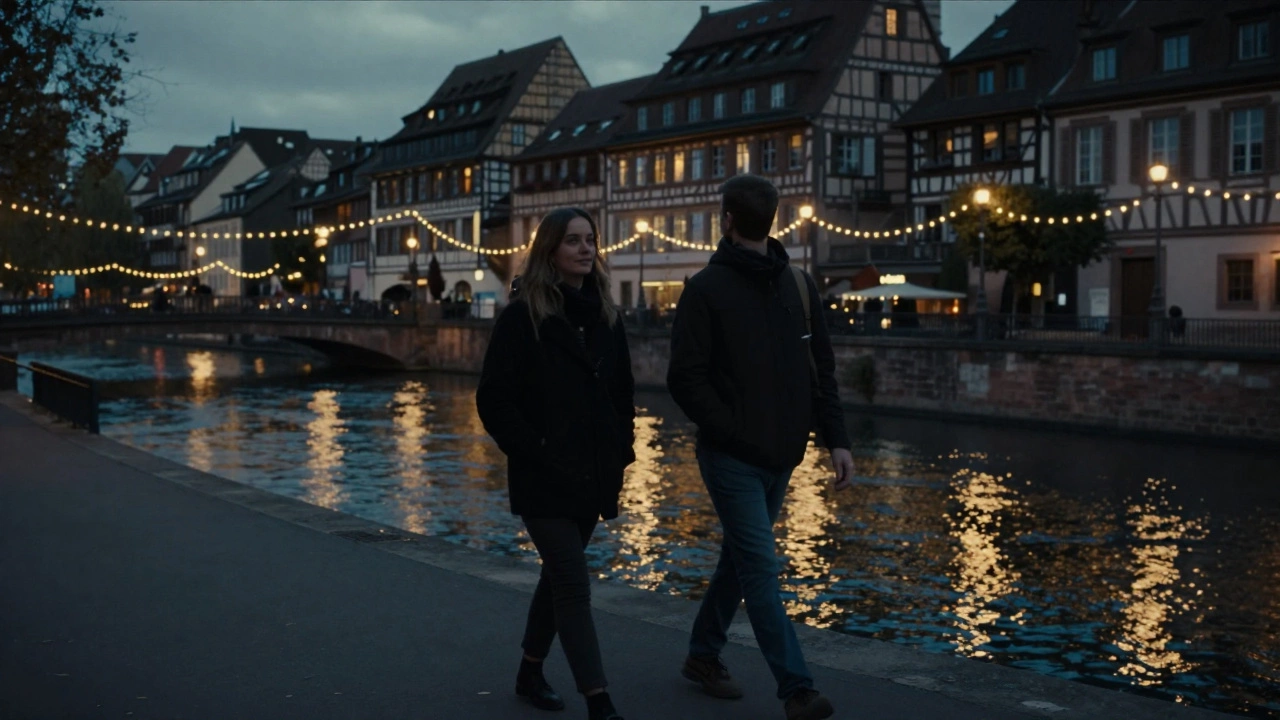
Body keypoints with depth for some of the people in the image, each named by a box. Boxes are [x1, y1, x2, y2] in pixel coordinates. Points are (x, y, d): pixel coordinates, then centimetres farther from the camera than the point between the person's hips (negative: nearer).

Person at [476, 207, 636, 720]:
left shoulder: (605, 316, 8)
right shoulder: (523, 317, -10)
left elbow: (622, 393, 16)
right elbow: (494, 399, -12)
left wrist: (621, 454, 8)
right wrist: (535, 453, -15)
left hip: (592, 478, 6)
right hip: (544, 480, -6)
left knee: (559, 575, 17)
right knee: (574, 586, -8)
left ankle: (531, 672, 34)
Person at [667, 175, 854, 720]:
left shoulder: (798, 285, 7)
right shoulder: (706, 289, -4)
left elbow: (821, 369, 9)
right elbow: (686, 379, -10)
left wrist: (836, 439, 1)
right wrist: (736, 433, -15)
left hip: (780, 457, 5)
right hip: (732, 459, -5)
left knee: (742, 559, 15)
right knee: (760, 570, -7)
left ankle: (703, 655, 31)